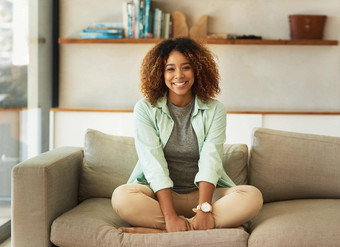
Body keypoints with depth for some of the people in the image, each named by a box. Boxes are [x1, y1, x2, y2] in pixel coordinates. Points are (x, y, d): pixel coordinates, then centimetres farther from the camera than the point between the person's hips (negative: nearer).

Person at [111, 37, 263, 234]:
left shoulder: (214, 110, 3)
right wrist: (171, 216, -26)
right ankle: (222, 225, -30)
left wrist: (204, 209, -27)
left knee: (253, 196, -26)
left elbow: (210, 161, -10)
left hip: (205, 192, 2)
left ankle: (158, 231, -31)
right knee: (121, 197, -32)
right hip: (159, 193, -1)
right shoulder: (145, 109, -1)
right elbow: (154, 164, -13)